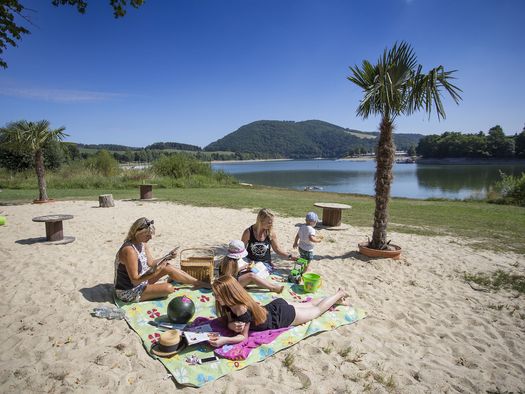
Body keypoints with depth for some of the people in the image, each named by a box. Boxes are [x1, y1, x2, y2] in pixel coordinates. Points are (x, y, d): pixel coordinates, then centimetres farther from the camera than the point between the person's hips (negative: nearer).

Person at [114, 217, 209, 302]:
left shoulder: (142, 243, -3)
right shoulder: (129, 250, -31)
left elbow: (150, 262, 7)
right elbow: (135, 280, -28)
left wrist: (167, 257, -5)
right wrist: (154, 272, -40)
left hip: (140, 281, 9)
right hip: (129, 292, -9)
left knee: (168, 268, 0)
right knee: (169, 288, -21)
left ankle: (197, 282, 12)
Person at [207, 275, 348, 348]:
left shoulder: (243, 310, -37)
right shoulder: (229, 304, -15)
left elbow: (244, 336, -29)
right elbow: (229, 321, -4)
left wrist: (224, 340, -43)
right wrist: (233, 326, -27)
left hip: (284, 316, -6)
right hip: (276, 306, 6)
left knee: (317, 310, 18)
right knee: (309, 305, 28)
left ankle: (339, 294, 38)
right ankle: (337, 298, 46)